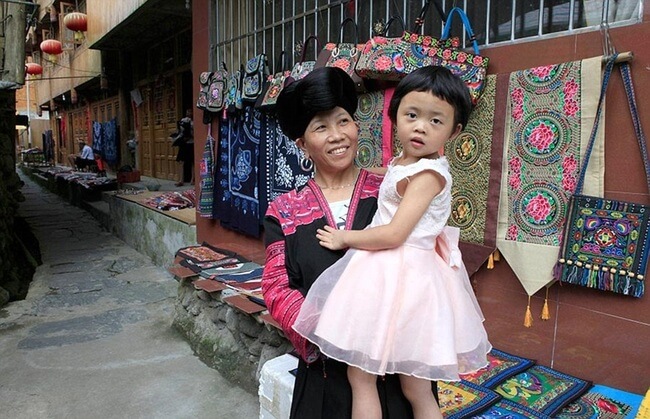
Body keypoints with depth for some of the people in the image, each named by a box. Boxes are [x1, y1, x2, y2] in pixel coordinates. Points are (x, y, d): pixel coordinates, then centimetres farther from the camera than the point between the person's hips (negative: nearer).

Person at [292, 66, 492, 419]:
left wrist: (344, 238, -9)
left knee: (360, 375, 5)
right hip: (385, 272, 8)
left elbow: (394, 235, -22)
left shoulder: (428, 174, -17)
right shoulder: (400, 164, 10)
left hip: (401, 279, -8)